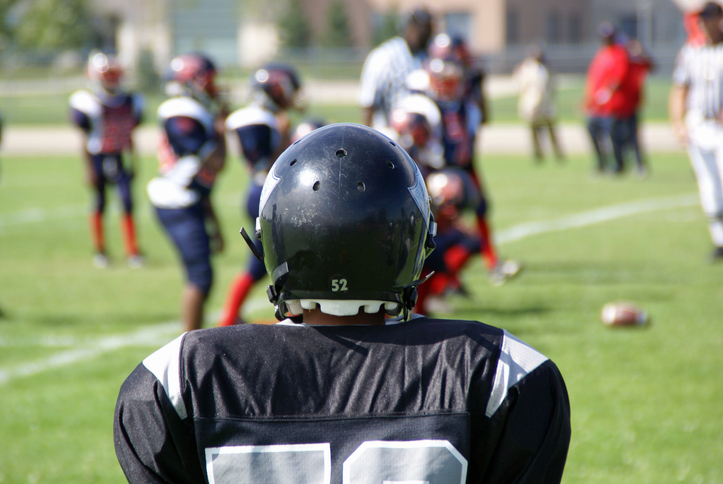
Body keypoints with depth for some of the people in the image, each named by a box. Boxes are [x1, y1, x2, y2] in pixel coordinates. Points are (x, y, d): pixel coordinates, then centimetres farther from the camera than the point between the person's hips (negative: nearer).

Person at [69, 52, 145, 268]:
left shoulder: (129, 102, 8)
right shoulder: (86, 102, -6)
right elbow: (86, 140, -6)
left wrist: (132, 163, 14)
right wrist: (89, 169, -9)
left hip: (119, 159, 3)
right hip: (97, 159, -3)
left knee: (127, 203, -6)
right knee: (99, 204, 4)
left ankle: (132, 252, -1)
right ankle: (100, 251, 19)